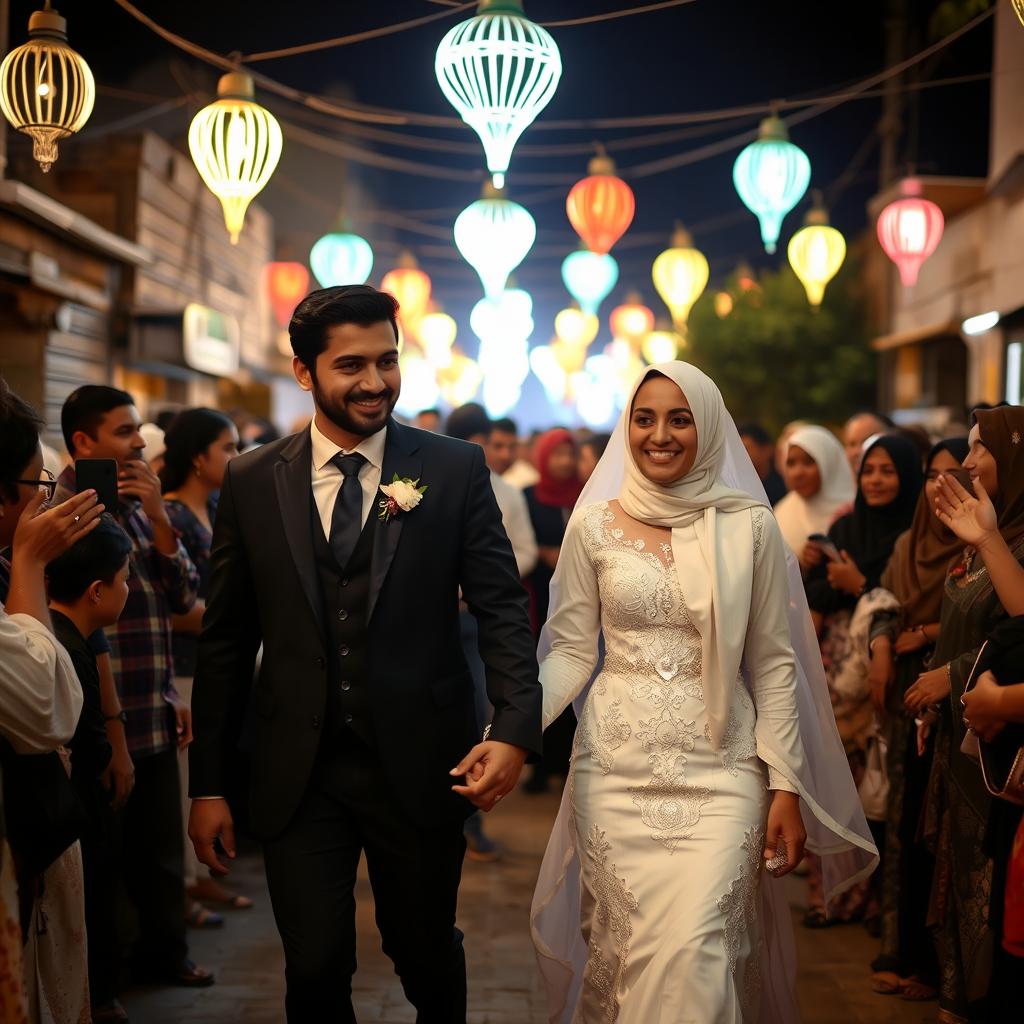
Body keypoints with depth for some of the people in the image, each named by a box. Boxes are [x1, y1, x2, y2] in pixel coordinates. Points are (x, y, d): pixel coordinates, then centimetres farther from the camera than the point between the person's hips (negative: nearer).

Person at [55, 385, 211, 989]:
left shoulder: (140, 506, 12)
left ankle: (164, 952, 34)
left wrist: (158, 519, -4)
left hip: (155, 717, 7)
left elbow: (185, 598, 4)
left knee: (162, 847, 17)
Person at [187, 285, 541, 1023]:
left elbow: (502, 608, -3)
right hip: (298, 776, 1)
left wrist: (515, 731, -18)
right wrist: (208, 784, 5)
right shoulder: (251, 483, 2)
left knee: (428, 960, 16)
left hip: (419, 769, 0)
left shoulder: (457, 470, -2)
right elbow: (225, 643, 5)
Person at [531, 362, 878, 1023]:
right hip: (617, 769, 1)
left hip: (719, 770, -1)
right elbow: (571, 650, 4)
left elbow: (774, 664, 2)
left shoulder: (749, 527, 0)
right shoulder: (595, 525, 2)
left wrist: (788, 787, -1)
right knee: (623, 952, 7)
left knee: (694, 954, -11)